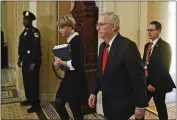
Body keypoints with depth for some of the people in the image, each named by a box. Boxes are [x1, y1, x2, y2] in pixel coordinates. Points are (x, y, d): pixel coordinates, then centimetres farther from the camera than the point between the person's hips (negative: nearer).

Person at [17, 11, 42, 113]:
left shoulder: (34, 31, -13)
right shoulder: (25, 31, 16)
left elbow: (36, 48, -20)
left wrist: (34, 63, -23)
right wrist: (20, 59, 20)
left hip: (32, 60, -9)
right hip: (25, 59, 9)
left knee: (33, 82, -5)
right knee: (26, 81, 16)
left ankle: (36, 105, 3)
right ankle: (29, 99, 31)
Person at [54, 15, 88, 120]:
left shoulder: (77, 41, -18)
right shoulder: (71, 40, 10)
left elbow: (76, 64, -26)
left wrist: (61, 62, -12)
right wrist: (60, 62, -1)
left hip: (76, 80, -10)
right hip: (69, 78, 10)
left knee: (75, 109, 4)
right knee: (59, 103, 18)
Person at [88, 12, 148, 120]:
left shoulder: (127, 46, -20)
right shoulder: (102, 46, 6)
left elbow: (138, 77, -20)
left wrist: (140, 105, -17)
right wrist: (94, 92, 6)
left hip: (122, 104, -7)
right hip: (107, 101, 7)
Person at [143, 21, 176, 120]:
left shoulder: (165, 46, -11)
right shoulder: (147, 45, 11)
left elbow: (165, 67, -16)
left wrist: (154, 84, -16)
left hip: (158, 84, -6)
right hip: (146, 82, 6)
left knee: (160, 107, 10)